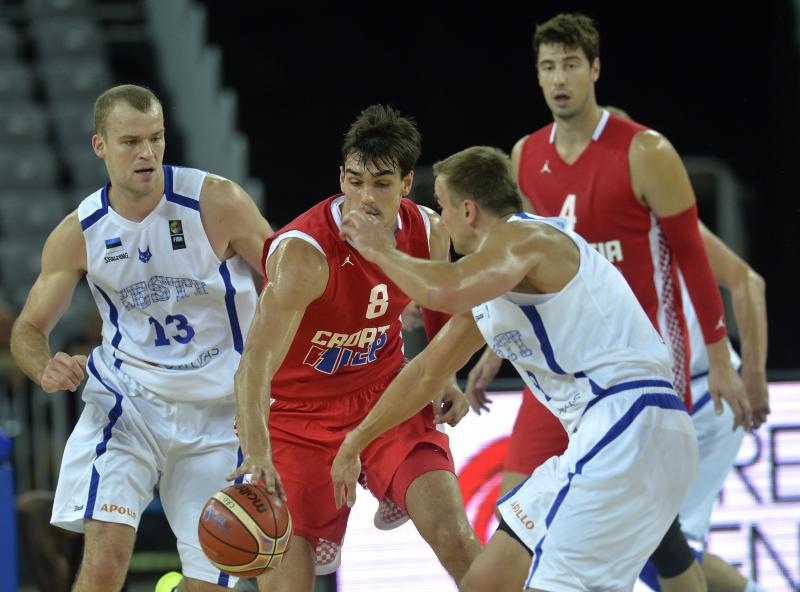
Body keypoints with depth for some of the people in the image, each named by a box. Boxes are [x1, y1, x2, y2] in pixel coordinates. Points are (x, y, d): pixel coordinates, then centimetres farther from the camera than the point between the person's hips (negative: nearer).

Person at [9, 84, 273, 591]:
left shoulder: (215, 202, -13)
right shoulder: (78, 234, -5)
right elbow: (30, 328, 6)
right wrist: (46, 369, -18)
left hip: (219, 414, 0)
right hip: (128, 399, 0)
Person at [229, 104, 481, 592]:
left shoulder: (428, 233, -9)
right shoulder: (303, 253, -28)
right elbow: (256, 363, -38)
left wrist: (444, 380, 0)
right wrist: (257, 454, -53)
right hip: (300, 412, -4)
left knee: (455, 539, -13)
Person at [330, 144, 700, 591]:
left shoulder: (521, 237, -8)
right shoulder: (492, 287, 23)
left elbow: (445, 291, -28)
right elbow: (428, 371, 34)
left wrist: (382, 252, -8)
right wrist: (354, 444, 41)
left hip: (632, 432, -10)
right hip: (602, 437, 10)